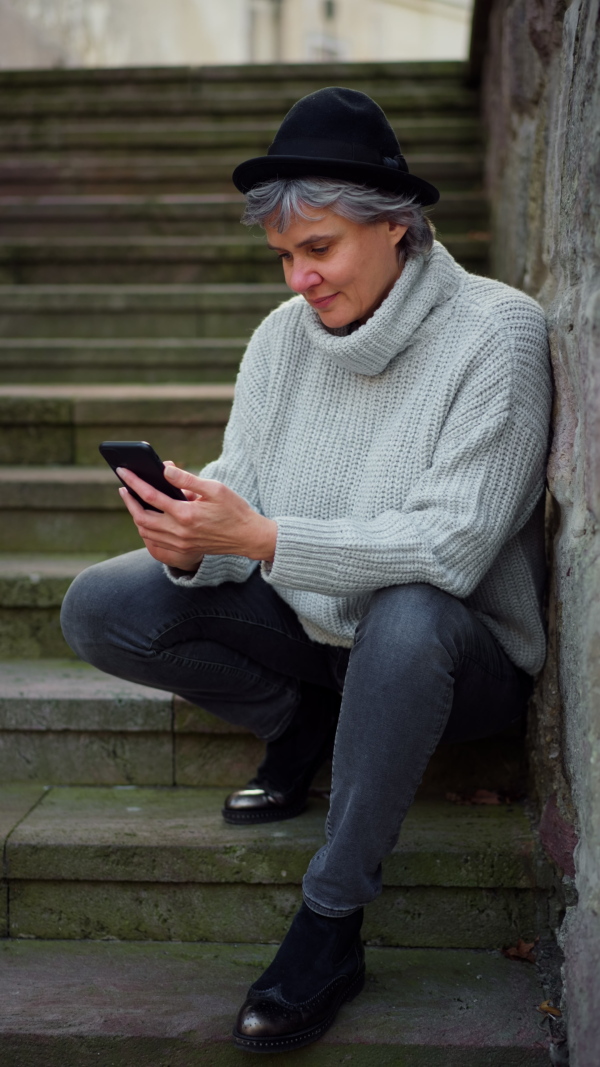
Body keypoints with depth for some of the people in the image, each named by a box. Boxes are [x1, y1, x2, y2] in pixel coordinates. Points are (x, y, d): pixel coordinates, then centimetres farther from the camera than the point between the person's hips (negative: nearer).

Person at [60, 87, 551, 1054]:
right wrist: (193, 542, -26)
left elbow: (454, 546, -26)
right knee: (99, 610, -9)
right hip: (309, 622, 5)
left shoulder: (496, 336, -17)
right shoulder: (286, 335, 1)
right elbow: (240, 488, -1)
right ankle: (303, 730, 8)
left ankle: (332, 929, -24)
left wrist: (261, 537, -34)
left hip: (464, 652, -5)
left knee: (408, 617, -41)